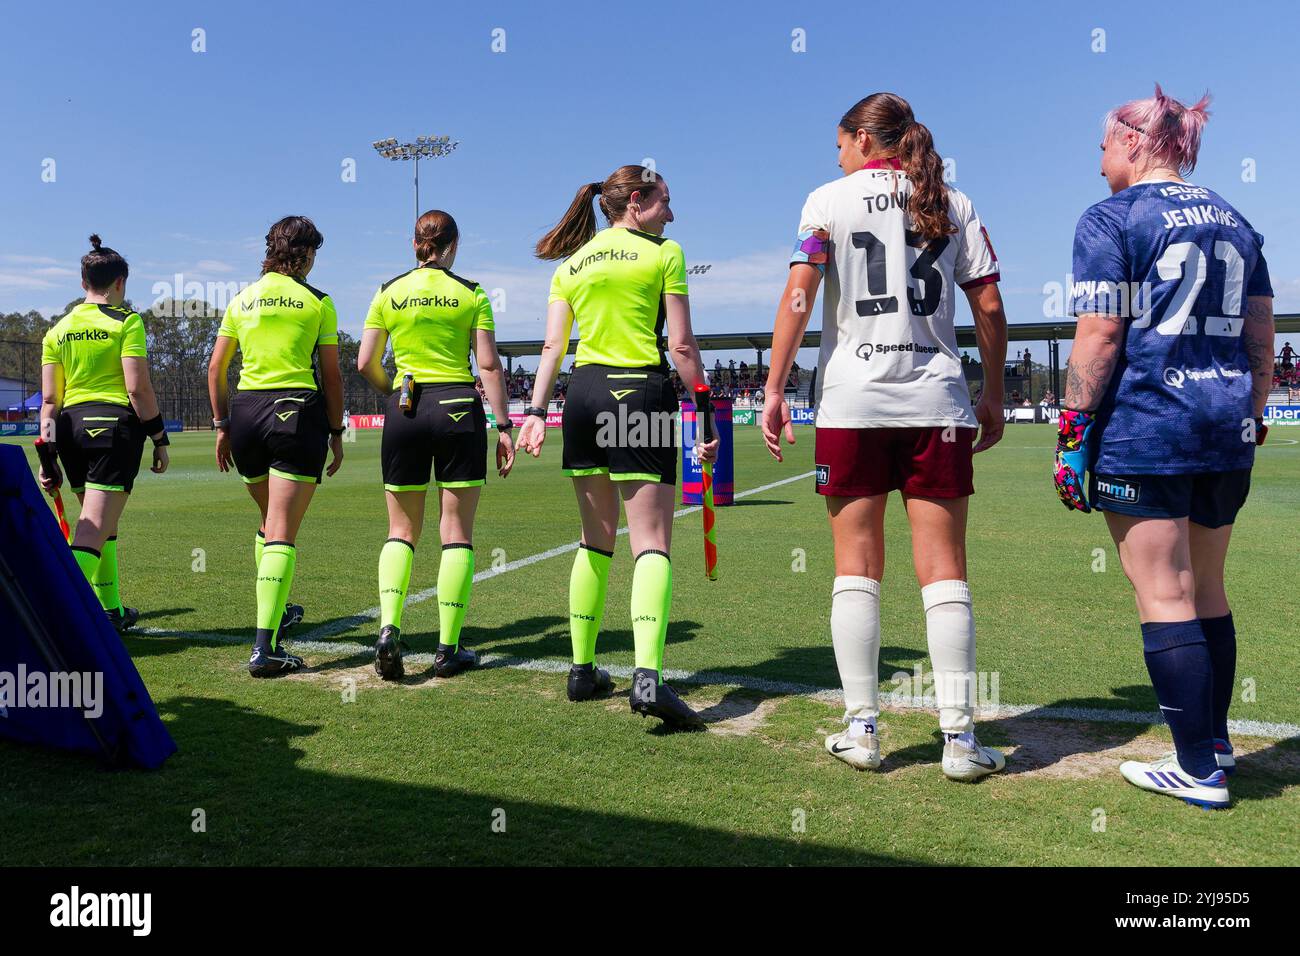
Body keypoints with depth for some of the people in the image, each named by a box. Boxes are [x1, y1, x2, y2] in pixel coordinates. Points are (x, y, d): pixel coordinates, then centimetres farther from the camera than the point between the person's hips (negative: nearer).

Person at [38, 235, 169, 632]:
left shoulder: (58, 330, 12)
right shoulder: (126, 321, -2)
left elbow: (49, 399, 9)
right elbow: (138, 388, -10)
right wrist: (160, 439, -4)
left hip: (70, 427, 6)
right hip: (115, 424, -6)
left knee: (102, 525, 21)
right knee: (93, 531, -10)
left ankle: (112, 613, 30)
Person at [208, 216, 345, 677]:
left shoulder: (241, 300, 12)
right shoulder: (317, 301, 1)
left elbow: (216, 368, 11)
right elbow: (331, 375, 1)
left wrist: (222, 425, 17)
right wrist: (336, 432, 8)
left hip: (245, 410, 5)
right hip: (299, 413, -4)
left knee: (269, 522, 23)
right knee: (282, 533, -6)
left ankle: (276, 610, 38)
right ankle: (264, 647, -11)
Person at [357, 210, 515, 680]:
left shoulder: (389, 292, 6)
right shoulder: (472, 294, 1)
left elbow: (366, 363, 4)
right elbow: (489, 366, -4)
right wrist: (503, 426, 0)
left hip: (404, 412, 2)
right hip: (459, 409, -2)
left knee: (401, 529, 13)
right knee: (457, 532, 3)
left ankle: (388, 628, -5)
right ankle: (448, 649, 5)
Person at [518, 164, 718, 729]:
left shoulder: (570, 265, 15)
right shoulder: (664, 253, 2)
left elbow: (553, 347, 7)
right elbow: (681, 346, -4)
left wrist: (535, 412, 3)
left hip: (583, 394, 5)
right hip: (641, 394, -5)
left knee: (596, 540, 14)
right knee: (652, 540, -8)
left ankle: (582, 669, 18)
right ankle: (648, 676, -22)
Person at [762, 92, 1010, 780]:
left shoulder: (829, 199, 4)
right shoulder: (952, 204, 12)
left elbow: (797, 298, -6)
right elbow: (989, 308, 8)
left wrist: (774, 390, -4)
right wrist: (993, 394, 16)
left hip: (852, 401, -2)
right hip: (937, 401, 2)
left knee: (856, 569, 5)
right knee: (944, 571, 3)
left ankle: (861, 729, 8)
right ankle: (960, 737, 4)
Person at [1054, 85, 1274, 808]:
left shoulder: (1111, 219, -5)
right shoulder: (1233, 219, 15)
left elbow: (1099, 337, -13)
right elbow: (1262, 340, 14)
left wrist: (1073, 434, -9)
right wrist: (1250, 419, 22)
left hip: (1143, 427, -7)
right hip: (1225, 429, 7)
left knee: (1165, 597, -1)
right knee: (1207, 591, 17)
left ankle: (1200, 772, 5)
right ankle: (1215, 743, 29)